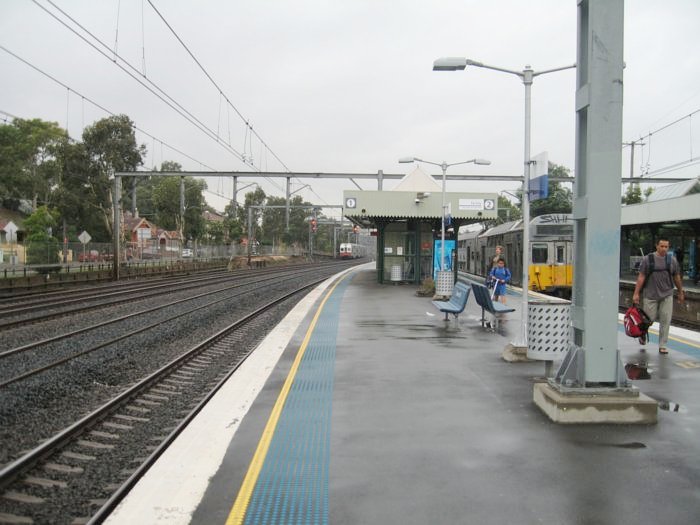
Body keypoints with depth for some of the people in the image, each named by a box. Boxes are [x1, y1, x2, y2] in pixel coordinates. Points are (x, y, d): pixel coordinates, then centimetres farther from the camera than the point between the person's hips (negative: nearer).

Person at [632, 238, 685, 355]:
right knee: (649, 318, 3)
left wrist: (681, 293, 17)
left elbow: (677, 278, 13)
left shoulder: (672, 260, 5)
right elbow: (641, 277, -4)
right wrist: (636, 293, -7)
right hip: (651, 295, -2)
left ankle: (662, 345, 9)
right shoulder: (647, 260, -3)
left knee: (666, 320, -1)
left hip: (667, 295, 2)